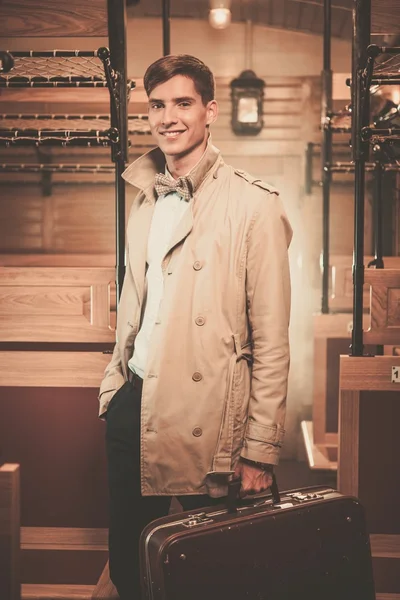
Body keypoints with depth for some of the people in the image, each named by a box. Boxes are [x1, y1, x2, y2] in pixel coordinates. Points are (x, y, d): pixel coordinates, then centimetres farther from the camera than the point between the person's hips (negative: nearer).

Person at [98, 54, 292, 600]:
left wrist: (260, 449, -12)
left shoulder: (253, 205, -10)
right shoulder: (146, 201, 11)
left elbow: (271, 339, -12)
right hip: (133, 404, 6)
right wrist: (118, 377, 12)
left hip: (205, 416, -6)